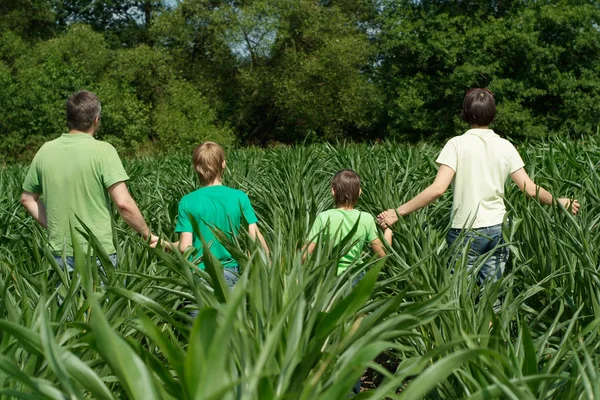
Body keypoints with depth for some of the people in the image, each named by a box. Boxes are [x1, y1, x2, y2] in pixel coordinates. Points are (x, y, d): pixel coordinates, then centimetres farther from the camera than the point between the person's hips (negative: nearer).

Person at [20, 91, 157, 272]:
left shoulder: (46, 150, 4)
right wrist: (148, 236, -6)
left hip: (59, 252, 4)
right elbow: (123, 203, -18)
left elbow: (27, 198, 14)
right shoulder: (103, 151, -11)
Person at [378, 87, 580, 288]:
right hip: (497, 229, 4)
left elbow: (438, 189, -18)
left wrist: (399, 212, -14)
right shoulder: (505, 147, 3)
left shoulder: (457, 145, -8)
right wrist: (559, 202, 21)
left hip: (466, 231, -4)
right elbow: (530, 189, 3)